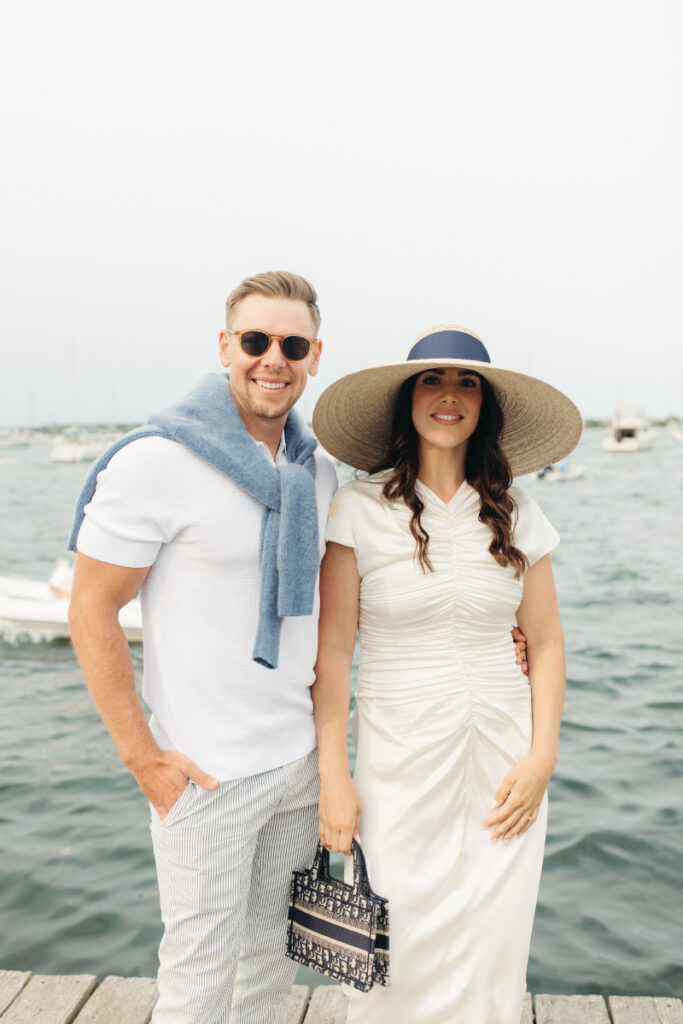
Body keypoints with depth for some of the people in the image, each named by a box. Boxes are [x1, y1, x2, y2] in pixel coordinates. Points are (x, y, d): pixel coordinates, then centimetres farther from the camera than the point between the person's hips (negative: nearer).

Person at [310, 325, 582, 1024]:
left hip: (502, 765, 3)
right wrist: (333, 774, -8)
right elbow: (332, 650, -7)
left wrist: (541, 759, -2)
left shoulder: (516, 514, 3)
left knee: (491, 951, 11)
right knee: (400, 962, 5)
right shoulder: (360, 509, -7)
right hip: (400, 762, -2)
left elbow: (545, 643, 6)